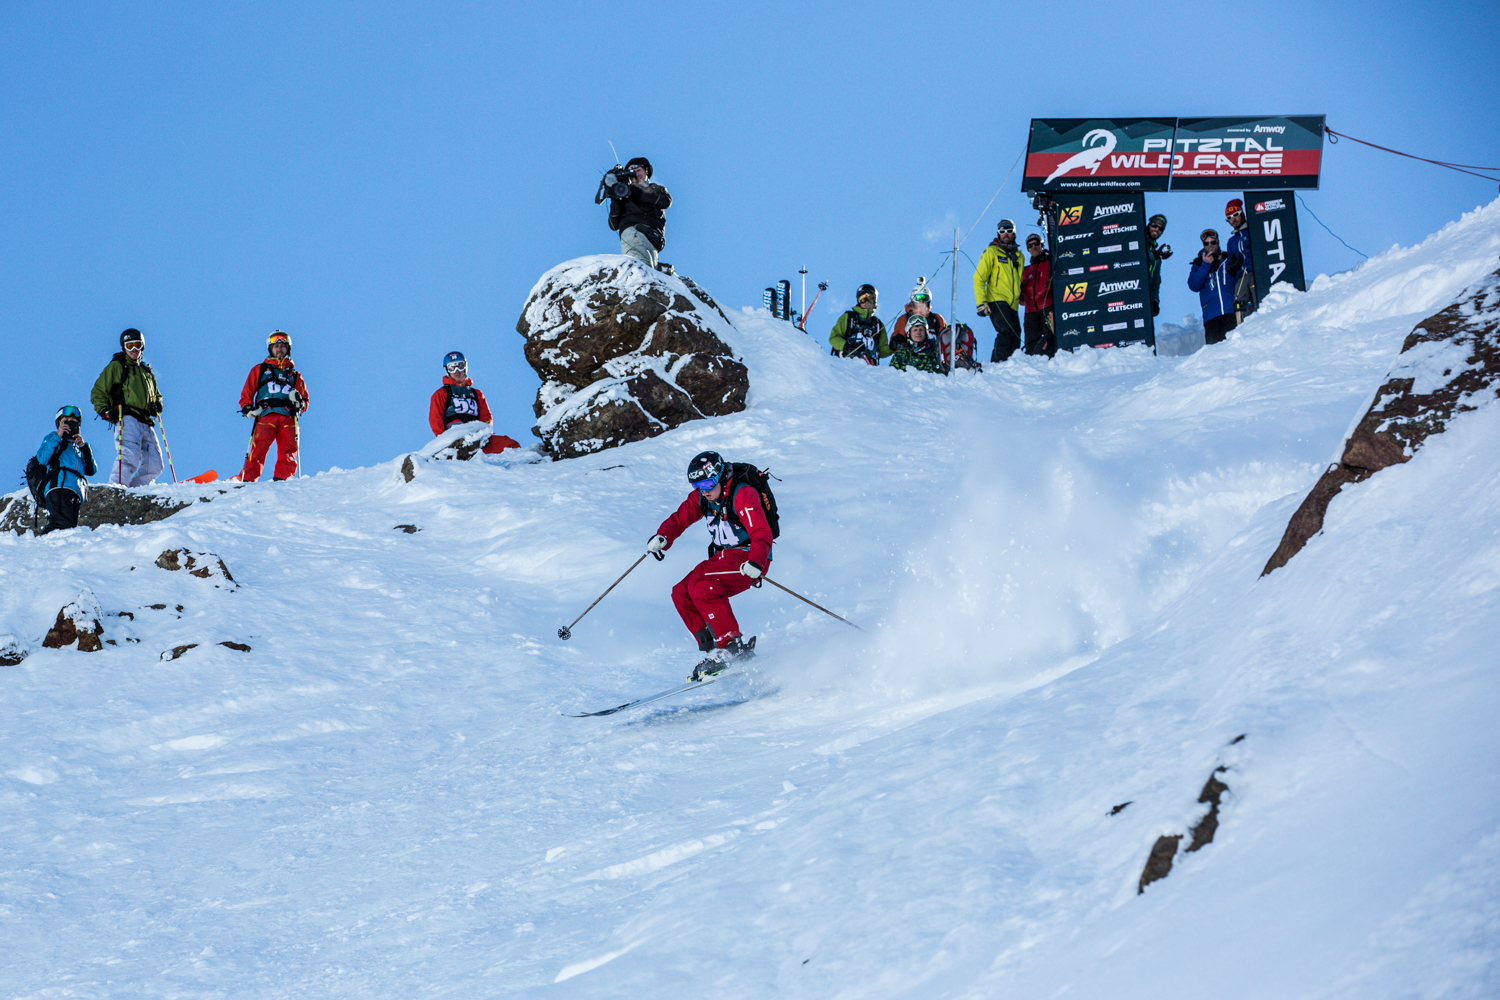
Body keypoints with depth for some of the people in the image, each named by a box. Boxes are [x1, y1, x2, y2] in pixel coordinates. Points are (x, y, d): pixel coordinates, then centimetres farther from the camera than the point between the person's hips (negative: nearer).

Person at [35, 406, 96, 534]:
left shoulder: (77, 446, 36)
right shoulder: (53, 438, 20)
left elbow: (91, 470, 20)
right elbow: (43, 459, -2)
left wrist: (84, 447, 10)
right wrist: (57, 436, -4)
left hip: (76, 493, 7)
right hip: (59, 486, -7)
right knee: (62, 524, -27)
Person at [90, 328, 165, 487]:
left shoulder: (146, 372, 30)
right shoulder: (116, 367, 12)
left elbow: (156, 394, 39)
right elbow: (98, 393, 8)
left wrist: (157, 404, 14)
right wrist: (106, 411, -9)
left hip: (146, 423, 7)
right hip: (127, 418, -7)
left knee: (154, 464, -3)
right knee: (129, 458, -25)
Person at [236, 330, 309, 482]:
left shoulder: (295, 374, 27)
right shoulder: (259, 370, 23)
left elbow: (305, 400, 24)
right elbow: (246, 394, 19)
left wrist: (299, 402, 1)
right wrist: (248, 409, -1)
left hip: (288, 418, 2)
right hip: (266, 415, -2)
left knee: (288, 454, -15)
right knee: (258, 449, -18)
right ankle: (247, 481, -24)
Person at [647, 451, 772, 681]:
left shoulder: (743, 495, -19)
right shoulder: (702, 497, 3)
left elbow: (762, 535, -26)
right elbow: (680, 518, 5)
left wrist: (756, 562, -45)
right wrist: (662, 537, -17)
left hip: (746, 558, -8)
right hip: (723, 557, 8)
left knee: (700, 584, -28)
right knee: (681, 594, -7)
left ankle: (733, 646, -29)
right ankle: (713, 650, -9)